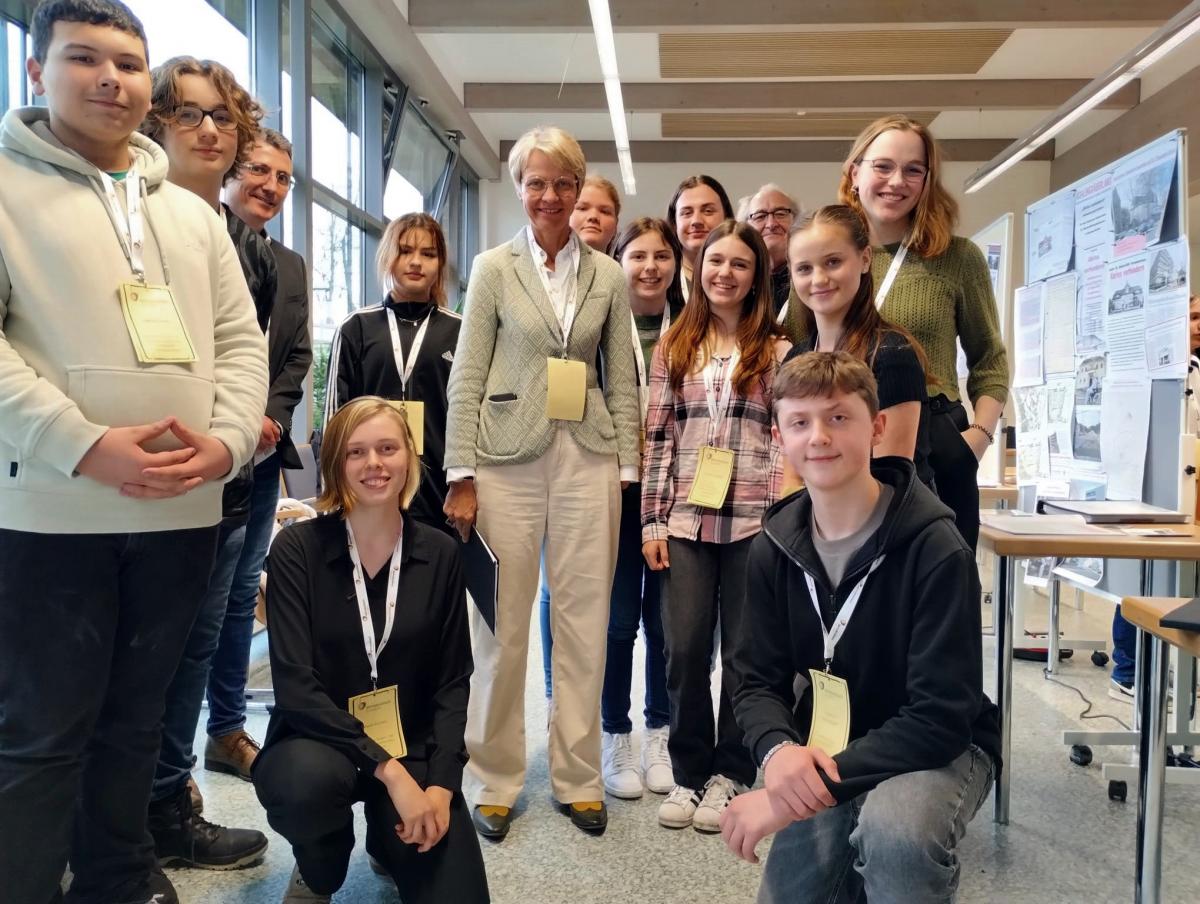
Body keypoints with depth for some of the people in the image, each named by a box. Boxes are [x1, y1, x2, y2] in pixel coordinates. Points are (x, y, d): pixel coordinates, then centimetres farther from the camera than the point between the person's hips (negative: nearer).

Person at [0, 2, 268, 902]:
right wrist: (84, 446, -21)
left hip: (184, 511, 5)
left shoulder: (193, 213, 16)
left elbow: (241, 340, 10)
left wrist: (227, 441, -7)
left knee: (136, 716, 17)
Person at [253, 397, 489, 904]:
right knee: (306, 780, -36)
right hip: (317, 741, -2)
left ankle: (388, 841, 22)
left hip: (413, 752, 2)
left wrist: (441, 782, -14)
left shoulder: (439, 554, -3)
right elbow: (295, 686, -17)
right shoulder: (296, 549, -11)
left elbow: (452, 682, 0)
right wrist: (388, 769, -24)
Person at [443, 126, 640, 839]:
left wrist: (627, 472, 3)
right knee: (503, 623, 3)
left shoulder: (609, 275, 9)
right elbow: (467, 377, 1)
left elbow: (623, 380, 10)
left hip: (588, 458, 2)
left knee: (585, 620, 5)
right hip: (509, 457, -1)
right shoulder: (493, 268, 5)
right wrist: (461, 475, -6)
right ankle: (496, 780, 20)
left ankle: (578, 776, 21)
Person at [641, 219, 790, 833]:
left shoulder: (776, 350, 4)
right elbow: (658, 437, 6)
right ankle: (688, 771, 19)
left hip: (753, 521, -1)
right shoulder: (673, 347, 10)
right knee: (684, 647, 1)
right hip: (685, 520, 2)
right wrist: (652, 520, 1)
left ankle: (730, 772, 23)